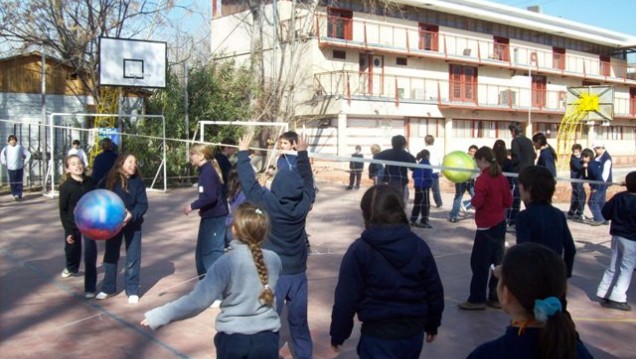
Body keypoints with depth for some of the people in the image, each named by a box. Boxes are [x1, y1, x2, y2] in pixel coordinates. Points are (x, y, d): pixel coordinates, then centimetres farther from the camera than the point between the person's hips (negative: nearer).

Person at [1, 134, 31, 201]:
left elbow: (28, 154, 4)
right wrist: (5, 163, 2)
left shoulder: (20, 147, -3)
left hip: (19, 168, 0)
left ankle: (19, 195, 3)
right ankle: (15, 194, 12)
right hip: (10, 168, 1)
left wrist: (24, 162, 2)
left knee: (19, 182, -1)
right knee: (12, 183, 1)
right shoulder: (6, 148, -2)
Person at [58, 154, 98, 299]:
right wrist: (68, 231, -13)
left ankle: (90, 287, -2)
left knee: (90, 254, -8)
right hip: (73, 224, 0)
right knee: (72, 248, 20)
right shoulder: (65, 187, -14)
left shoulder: (90, 182, -7)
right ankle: (72, 268, 54)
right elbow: (63, 211, -10)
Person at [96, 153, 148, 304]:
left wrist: (132, 215, -28)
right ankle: (108, 288, 28)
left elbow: (143, 204, -12)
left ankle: (132, 290, 13)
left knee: (133, 258, 2)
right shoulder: (110, 180, -10)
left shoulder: (138, 182, -9)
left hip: (132, 224, -1)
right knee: (110, 256, 13)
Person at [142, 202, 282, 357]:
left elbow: (199, 299, -22)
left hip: (233, 337, -2)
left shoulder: (227, 262, -17)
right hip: (267, 337, 3)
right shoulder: (274, 259, -5)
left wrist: (160, 315, -18)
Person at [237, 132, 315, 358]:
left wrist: (243, 152, 2)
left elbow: (249, 184, -8)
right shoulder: (304, 203, -8)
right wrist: (303, 153, 21)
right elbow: (308, 181, 10)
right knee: (299, 321, 16)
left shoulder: (269, 203, -18)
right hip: (298, 272, 4)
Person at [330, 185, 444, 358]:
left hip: (379, 335, -4)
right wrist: (432, 324, 21)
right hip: (414, 333, 5)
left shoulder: (359, 251, -14)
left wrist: (338, 334, 1)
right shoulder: (419, 246, -2)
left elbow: (346, 298, -13)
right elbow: (435, 291, 6)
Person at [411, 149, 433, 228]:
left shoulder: (420, 164, 13)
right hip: (424, 186, -9)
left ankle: (413, 221, 13)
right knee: (425, 204, -4)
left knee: (417, 204, 12)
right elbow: (428, 176, -18)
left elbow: (415, 175, 14)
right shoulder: (426, 163, -12)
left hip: (418, 185, 9)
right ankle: (424, 222, -4)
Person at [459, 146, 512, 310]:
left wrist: (473, 200, -2)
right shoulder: (501, 178, 7)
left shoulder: (482, 179, -16)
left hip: (486, 226, -8)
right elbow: (508, 202, 10)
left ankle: (477, 299, 4)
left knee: (479, 263, 0)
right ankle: (496, 297, 20)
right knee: (498, 262, 12)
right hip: (500, 224, 8)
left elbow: (477, 203, -22)